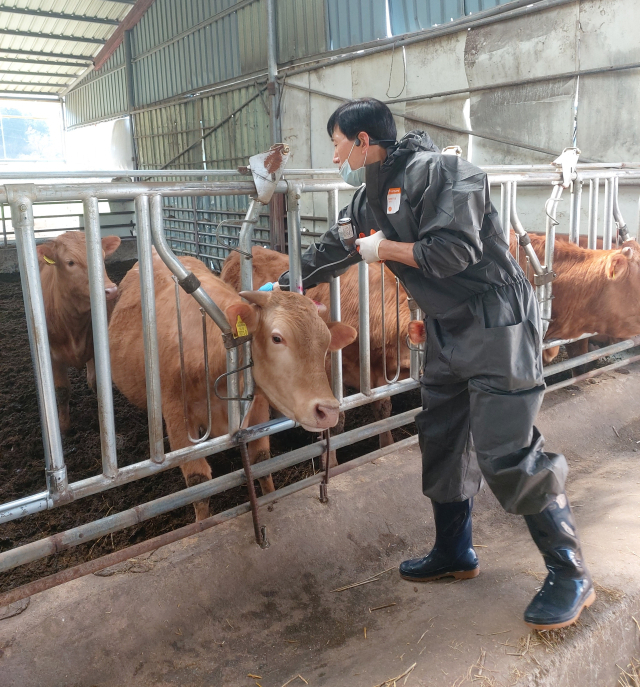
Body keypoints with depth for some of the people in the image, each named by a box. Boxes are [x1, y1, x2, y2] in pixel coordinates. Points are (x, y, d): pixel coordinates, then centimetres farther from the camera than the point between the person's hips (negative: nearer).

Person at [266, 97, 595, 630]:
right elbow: (330, 254, 23)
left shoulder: (434, 171, -14)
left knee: (507, 454, -9)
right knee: (442, 443, 14)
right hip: (447, 330, 9)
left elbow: (453, 251, -24)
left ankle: (571, 575, 9)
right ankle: (454, 553, 32)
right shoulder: (369, 200, 12)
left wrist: (384, 249, -10)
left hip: (497, 324, -9)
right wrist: (279, 288, 31)